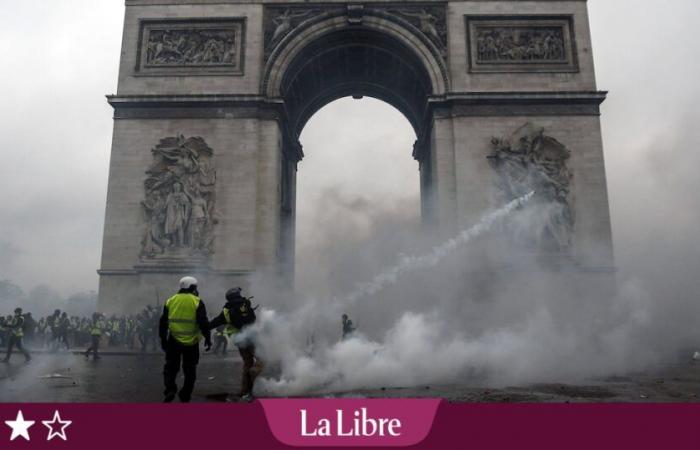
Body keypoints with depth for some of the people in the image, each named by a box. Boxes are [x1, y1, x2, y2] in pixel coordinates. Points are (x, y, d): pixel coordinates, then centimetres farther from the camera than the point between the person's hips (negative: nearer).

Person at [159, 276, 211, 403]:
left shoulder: (171, 301, 5)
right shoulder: (197, 302, -6)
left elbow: (163, 322, 8)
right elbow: (203, 323, -10)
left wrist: (163, 339, 16)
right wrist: (208, 339, -4)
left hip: (174, 341, 2)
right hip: (191, 342, -2)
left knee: (171, 367, 15)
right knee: (190, 370, 12)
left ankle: (170, 389, -5)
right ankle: (185, 397, 15)